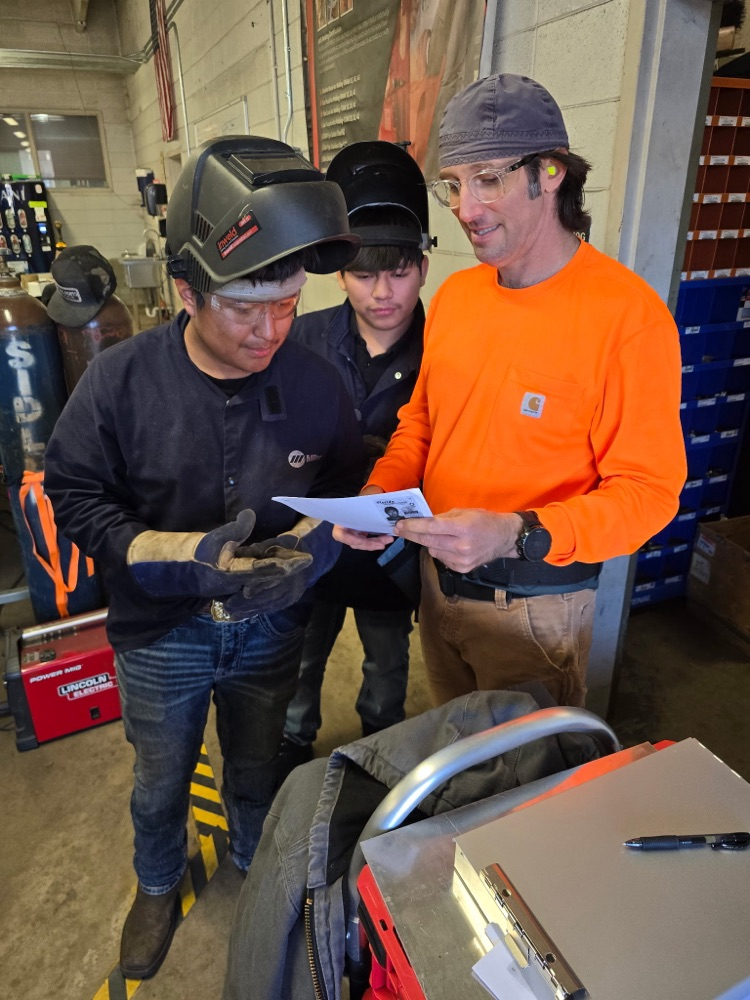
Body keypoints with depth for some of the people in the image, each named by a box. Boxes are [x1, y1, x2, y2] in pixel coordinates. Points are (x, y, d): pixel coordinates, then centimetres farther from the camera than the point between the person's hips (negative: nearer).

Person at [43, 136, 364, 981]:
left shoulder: (312, 382, -15)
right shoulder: (121, 380, -18)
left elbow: (349, 485, -2)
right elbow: (75, 496, -12)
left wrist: (312, 541, -23)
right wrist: (181, 555, -27)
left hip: (270, 628, 1)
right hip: (161, 633, 0)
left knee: (257, 774, 25)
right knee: (161, 783, 23)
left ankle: (257, 871, 58)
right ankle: (158, 886, 56)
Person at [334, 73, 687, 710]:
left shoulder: (627, 314, -20)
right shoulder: (455, 294, 1)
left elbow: (648, 489, -19)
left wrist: (517, 534, -33)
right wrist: (379, 494, -9)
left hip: (535, 604, -5)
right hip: (439, 577, 6)